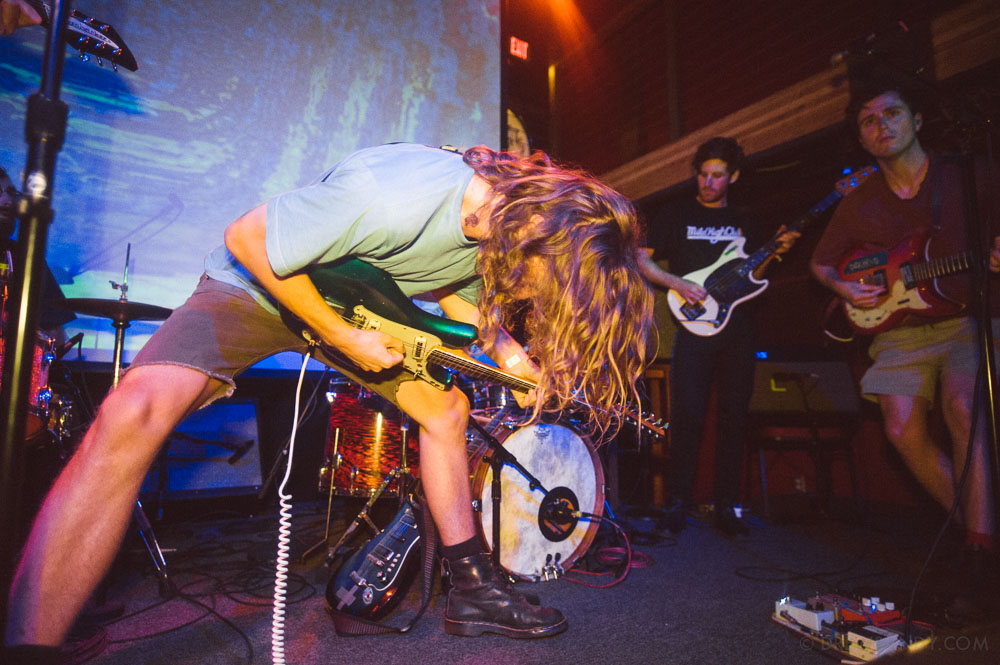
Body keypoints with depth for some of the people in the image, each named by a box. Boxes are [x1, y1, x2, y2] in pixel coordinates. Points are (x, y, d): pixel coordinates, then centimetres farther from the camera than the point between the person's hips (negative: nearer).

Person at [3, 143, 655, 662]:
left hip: (365, 306, 7)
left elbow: (452, 287, 6)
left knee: (447, 409, 1)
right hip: (259, 284, -6)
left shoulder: (512, 215, -12)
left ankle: (474, 589, 15)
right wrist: (343, 338, -23)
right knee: (137, 412, -30)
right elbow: (247, 239, -26)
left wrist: (508, 351, -12)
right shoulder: (391, 194, -39)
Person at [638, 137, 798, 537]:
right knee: (688, 413, -9)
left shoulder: (744, 222, 19)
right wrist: (677, 283, -11)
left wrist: (775, 252, 2)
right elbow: (641, 260, 3)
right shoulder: (676, 215, 9)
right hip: (695, 323, -3)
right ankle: (678, 503, 4)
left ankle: (726, 507, 13)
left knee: (733, 417, 3)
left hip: (738, 328, 4)